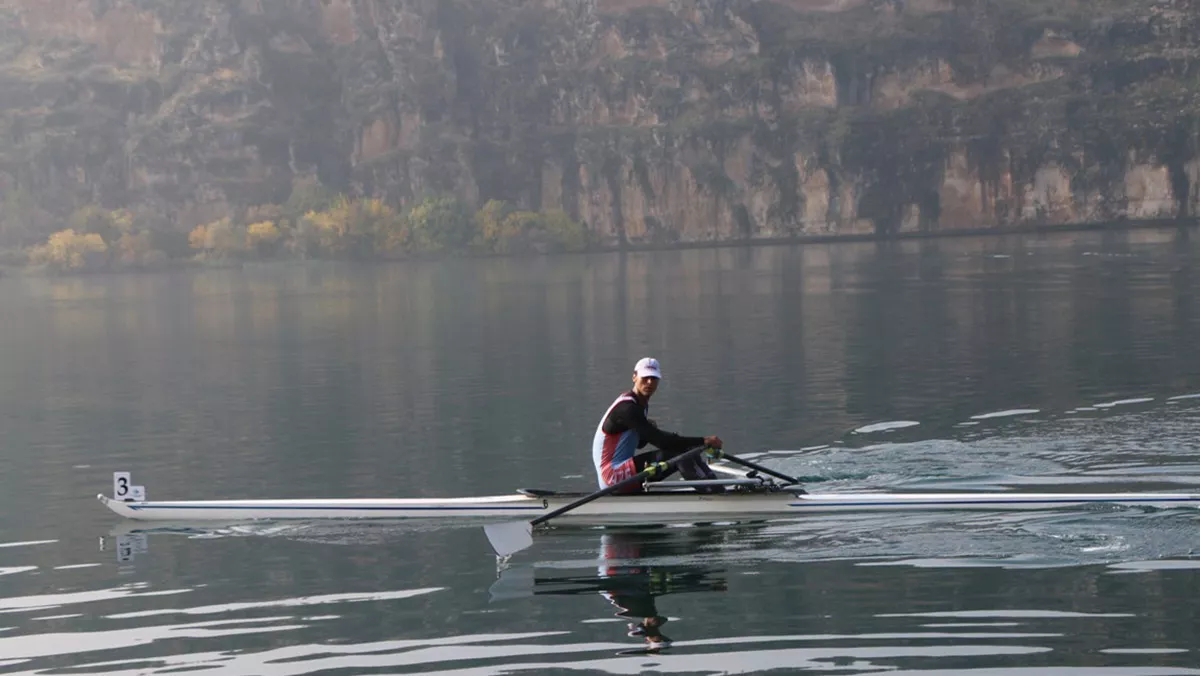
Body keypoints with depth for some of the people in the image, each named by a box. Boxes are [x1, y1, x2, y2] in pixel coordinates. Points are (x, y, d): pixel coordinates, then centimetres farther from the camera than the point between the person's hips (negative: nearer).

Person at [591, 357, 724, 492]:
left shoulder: (641, 404, 13)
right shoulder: (626, 407, -18)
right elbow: (660, 441, -24)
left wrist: (649, 429, 0)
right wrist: (703, 441, -23)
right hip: (613, 477, -10)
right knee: (678, 452, -21)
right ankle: (716, 492, -26)